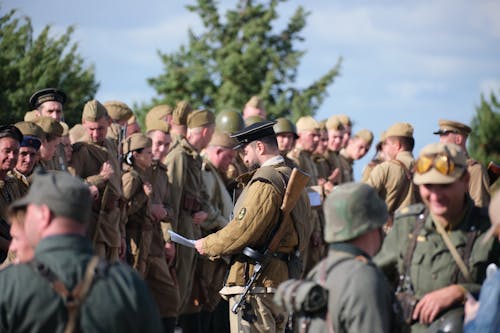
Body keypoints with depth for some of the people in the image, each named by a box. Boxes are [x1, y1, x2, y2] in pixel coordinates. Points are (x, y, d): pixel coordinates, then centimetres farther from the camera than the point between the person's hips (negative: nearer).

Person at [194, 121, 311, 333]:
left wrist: (208, 245, -4)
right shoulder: (289, 177, 16)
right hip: (281, 280, 10)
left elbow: (244, 229, -18)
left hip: (255, 284, -10)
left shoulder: (265, 182, -15)